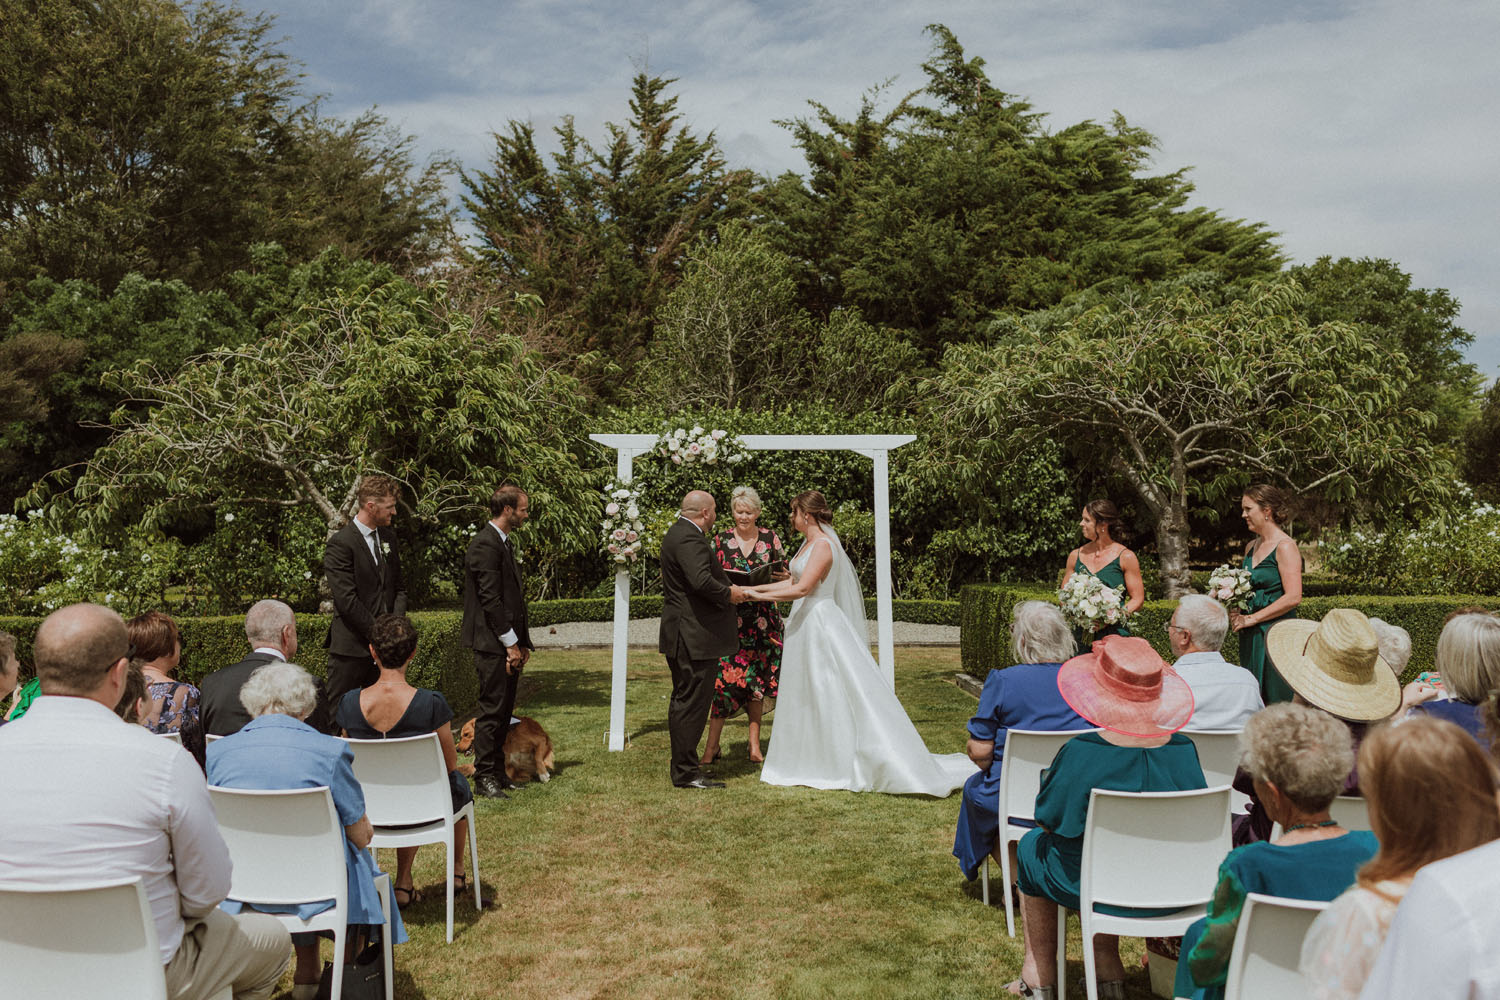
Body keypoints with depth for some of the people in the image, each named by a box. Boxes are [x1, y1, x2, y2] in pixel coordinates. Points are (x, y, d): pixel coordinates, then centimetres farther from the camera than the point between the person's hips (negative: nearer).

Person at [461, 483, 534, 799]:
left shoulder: (504, 543, 17)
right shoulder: (485, 545, -15)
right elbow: (490, 599, -19)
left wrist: (522, 642, 14)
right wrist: (511, 643, -16)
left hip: (508, 643, 10)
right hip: (493, 644, -10)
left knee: (504, 710, 13)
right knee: (492, 710, -4)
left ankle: (497, 772, 20)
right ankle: (484, 777, 3)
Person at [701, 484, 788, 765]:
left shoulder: (770, 538, 6)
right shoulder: (721, 540, 3)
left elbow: (785, 574, 11)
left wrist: (782, 576, -11)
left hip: (762, 618, 2)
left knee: (758, 678, 6)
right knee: (725, 677, -8)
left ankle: (755, 744, 16)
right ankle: (712, 745, 0)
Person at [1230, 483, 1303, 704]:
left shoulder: (1284, 546, -10)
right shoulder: (1251, 547, 14)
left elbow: (1293, 597, -18)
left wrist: (1251, 619, -14)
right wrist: (1236, 611, 2)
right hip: (1250, 636, 8)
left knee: (1275, 700, -4)